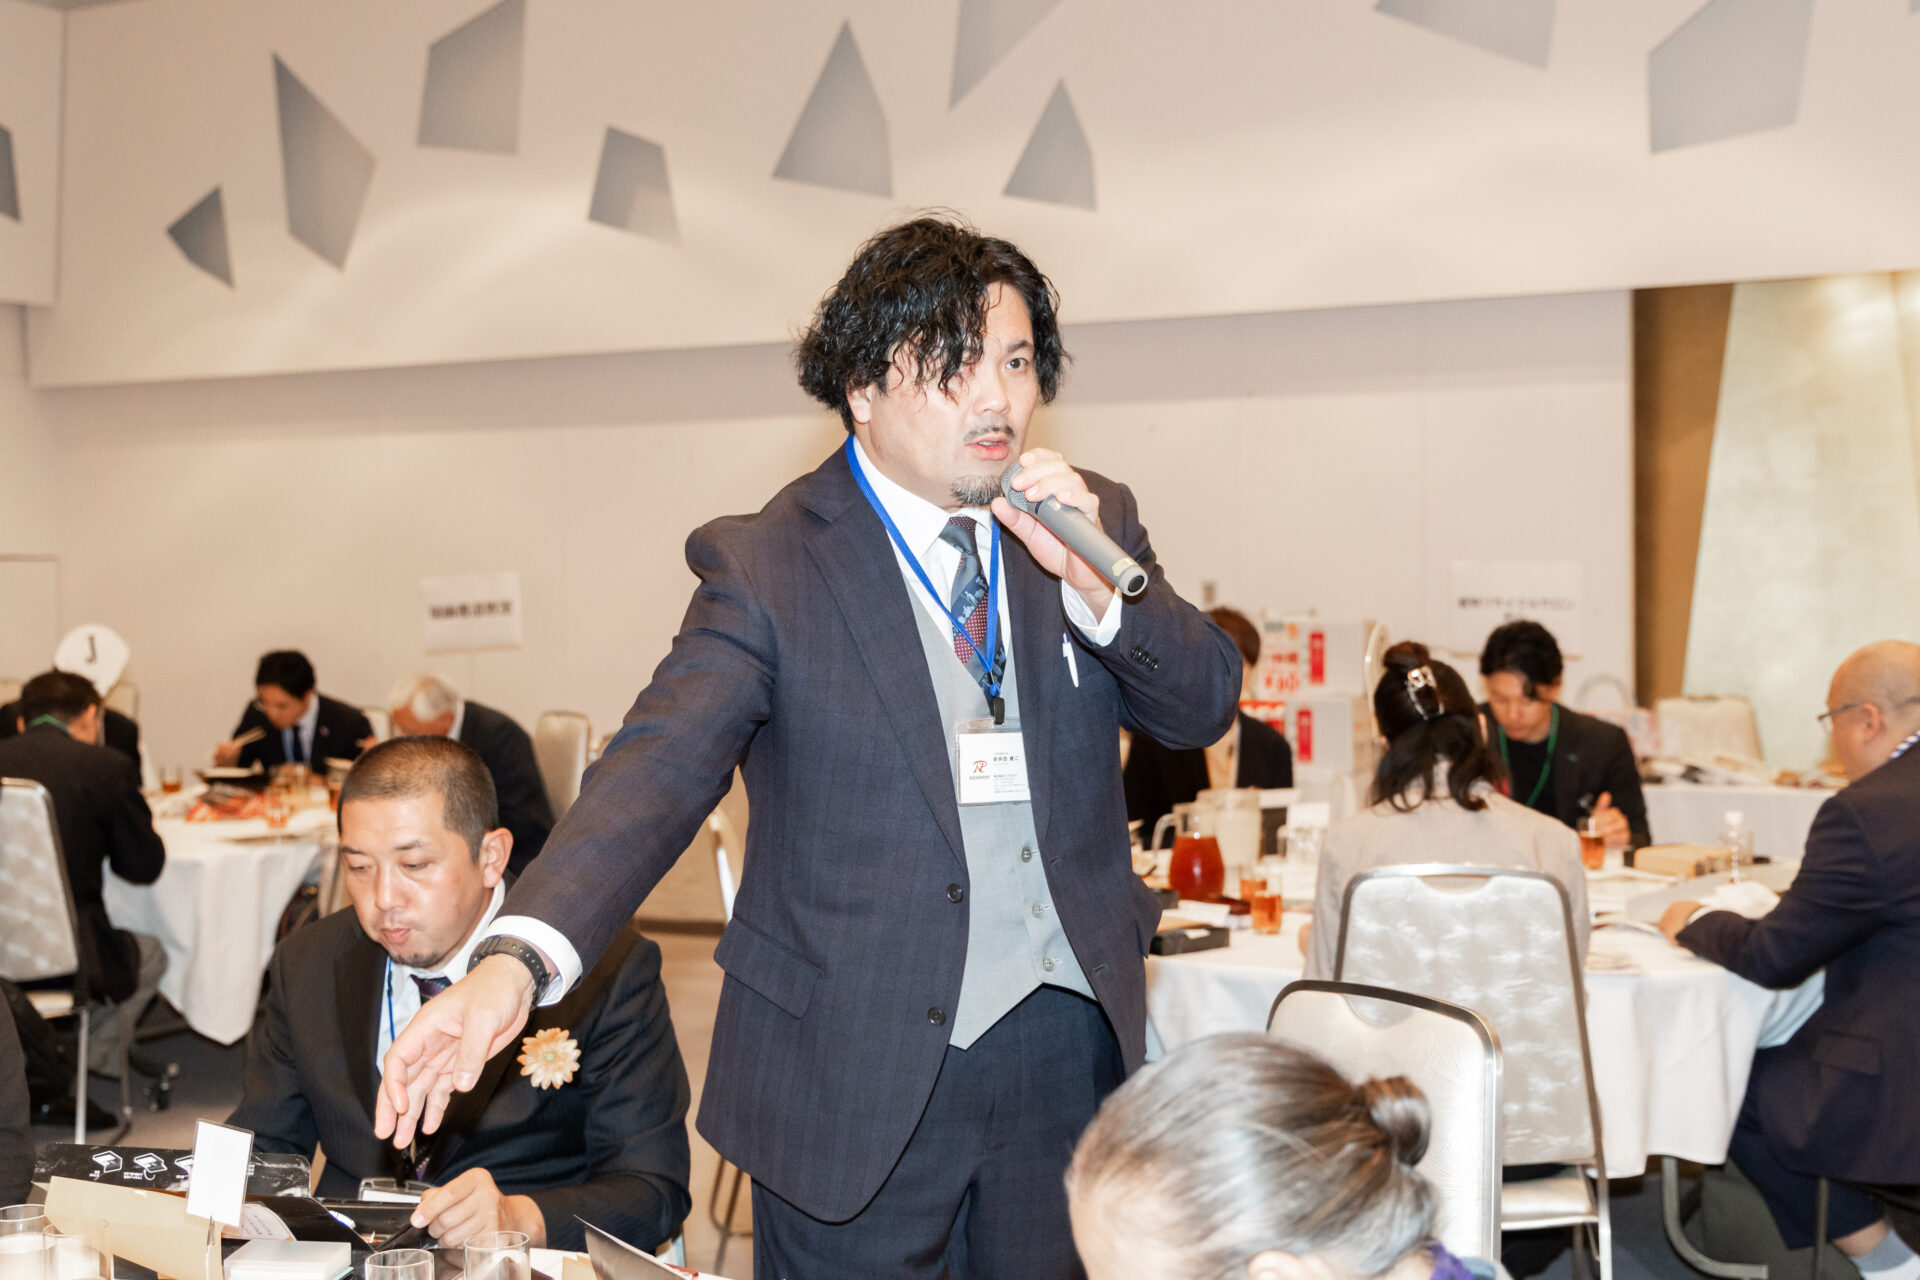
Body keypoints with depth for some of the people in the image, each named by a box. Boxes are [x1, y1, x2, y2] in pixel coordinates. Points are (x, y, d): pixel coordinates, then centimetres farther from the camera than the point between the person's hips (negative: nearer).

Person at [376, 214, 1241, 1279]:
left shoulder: (1091, 521, 4)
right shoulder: (766, 570, -10)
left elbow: (1205, 708, 2)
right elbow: (661, 766, -21)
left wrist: (1093, 580, -16)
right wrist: (518, 958, -37)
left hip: (1070, 1045, 4)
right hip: (861, 1073, -4)